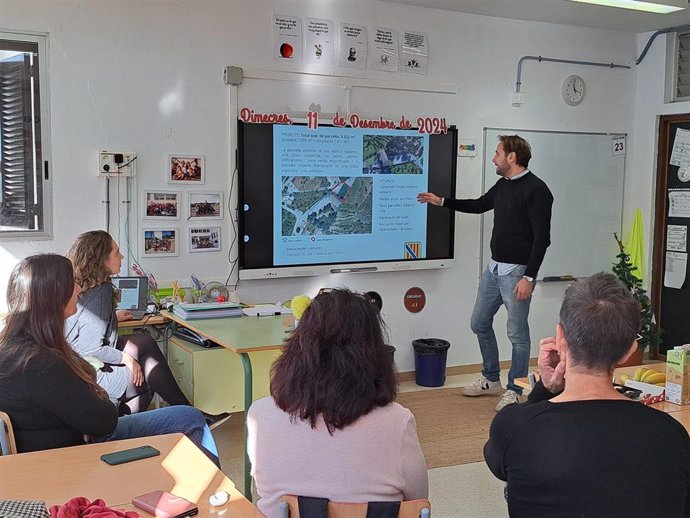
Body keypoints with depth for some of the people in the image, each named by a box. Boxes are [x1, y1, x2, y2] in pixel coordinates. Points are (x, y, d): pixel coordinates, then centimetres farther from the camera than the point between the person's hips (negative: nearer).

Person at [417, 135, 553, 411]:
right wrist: (441, 201, 25)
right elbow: (480, 205, 28)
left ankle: (515, 390, 16)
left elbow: (542, 238, -19)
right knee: (480, 323, 15)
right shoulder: (502, 185, 9)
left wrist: (529, 277, -22)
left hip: (517, 271, -9)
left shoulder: (536, 189, -16)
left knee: (517, 333, 2)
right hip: (494, 267, 9)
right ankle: (491, 381, 30)